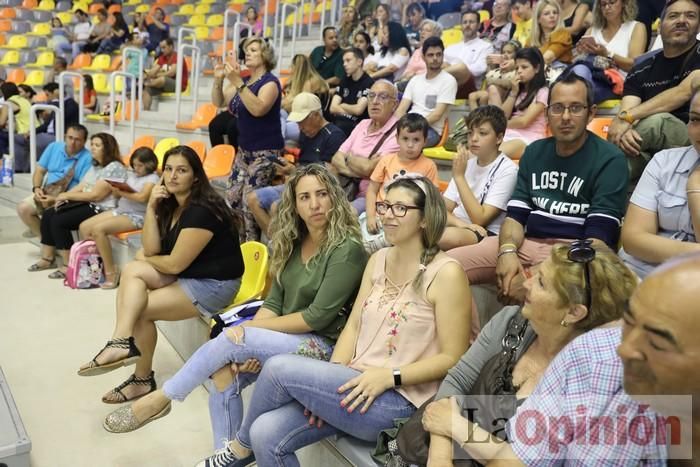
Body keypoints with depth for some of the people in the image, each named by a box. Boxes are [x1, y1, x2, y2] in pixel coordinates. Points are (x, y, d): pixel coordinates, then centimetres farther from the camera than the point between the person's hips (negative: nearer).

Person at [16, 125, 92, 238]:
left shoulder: (87, 158, -14)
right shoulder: (54, 147, 5)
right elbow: (40, 170, 11)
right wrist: (36, 188, -10)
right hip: (46, 193, 6)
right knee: (23, 208, -12)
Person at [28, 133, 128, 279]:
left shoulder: (114, 168, -15)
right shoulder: (95, 166, 18)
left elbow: (96, 195, -19)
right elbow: (81, 187, 14)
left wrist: (67, 196, -11)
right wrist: (64, 196, -6)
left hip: (100, 209, -10)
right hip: (86, 203, 10)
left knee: (59, 221, -20)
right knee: (48, 215, 0)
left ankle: (69, 266, -10)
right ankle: (48, 258, 9)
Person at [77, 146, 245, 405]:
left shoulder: (201, 210, -22)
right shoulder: (171, 203, 6)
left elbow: (175, 264, -20)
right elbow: (151, 250, -2)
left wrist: (145, 259, 0)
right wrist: (151, 208, -10)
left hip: (214, 284, -9)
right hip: (186, 276, 9)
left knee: (140, 309, -12)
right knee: (132, 270, -10)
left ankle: (142, 378, 7)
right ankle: (123, 341, -18)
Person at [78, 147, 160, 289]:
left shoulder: (152, 178, -6)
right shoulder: (131, 174, 16)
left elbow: (142, 197, -23)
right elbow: (117, 195, 15)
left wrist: (122, 192, -18)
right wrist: (115, 189, -7)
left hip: (136, 216, -8)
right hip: (119, 210, 8)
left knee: (98, 229, -26)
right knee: (84, 227, 0)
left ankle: (111, 272, -19)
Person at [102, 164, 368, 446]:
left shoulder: (347, 250, -15)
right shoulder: (292, 242, 7)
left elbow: (318, 317, -18)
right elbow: (273, 302, 4)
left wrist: (249, 329, -14)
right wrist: (248, 347, -14)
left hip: (322, 346, -6)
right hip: (288, 336, 6)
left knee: (230, 339, -21)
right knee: (224, 376, -17)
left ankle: (161, 398, 0)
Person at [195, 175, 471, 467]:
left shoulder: (446, 273, -11)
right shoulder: (378, 259, 11)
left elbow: (453, 358, -11)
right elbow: (354, 326, 8)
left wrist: (390, 376, -20)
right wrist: (331, 378, -7)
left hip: (398, 401, -6)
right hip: (359, 386, 6)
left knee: (279, 367, -18)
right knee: (267, 434, -15)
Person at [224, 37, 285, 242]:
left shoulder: (270, 81, -10)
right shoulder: (245, 81, 14)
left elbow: (258, 109, -29)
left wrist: (237, 83, -29)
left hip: (265, 152, -8)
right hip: (244, 149, 8)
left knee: (250, 201, -13)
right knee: (232, 199, 7)